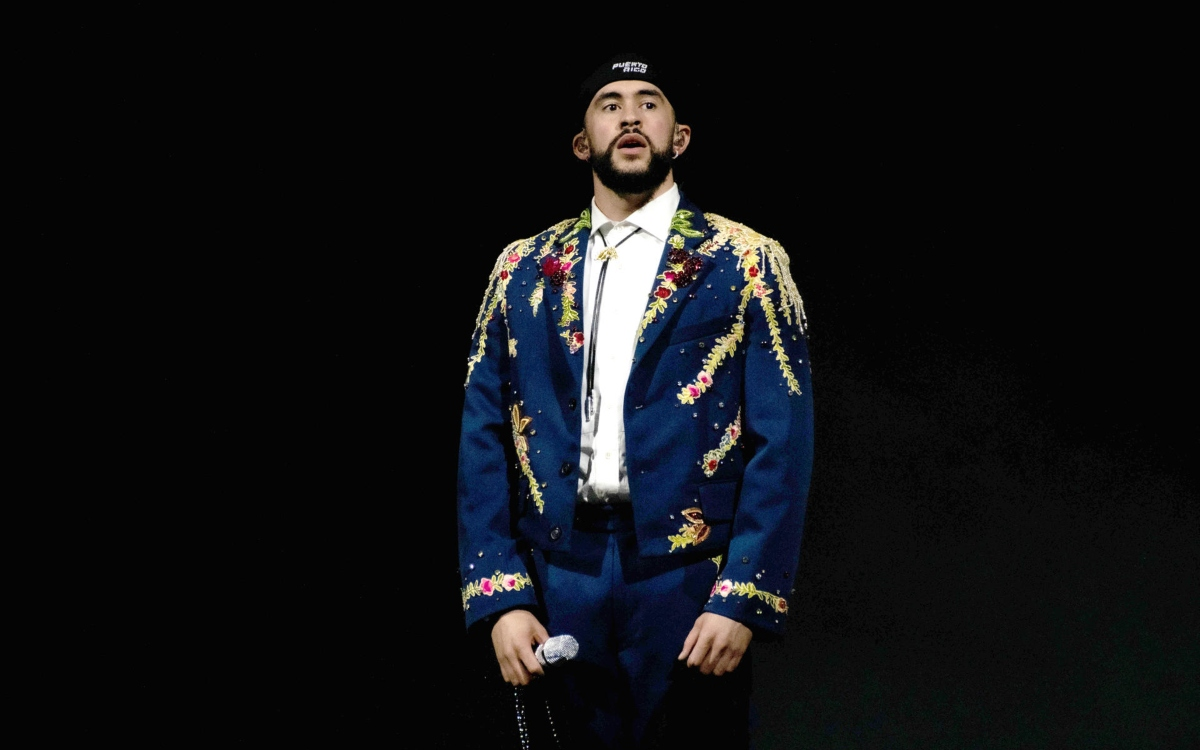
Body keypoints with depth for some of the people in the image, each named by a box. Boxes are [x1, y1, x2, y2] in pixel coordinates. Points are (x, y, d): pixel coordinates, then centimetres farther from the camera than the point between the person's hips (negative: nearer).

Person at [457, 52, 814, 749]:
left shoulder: (746, 264, 1)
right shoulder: (523, 271, 9)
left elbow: (782, 443, -5)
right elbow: (485, 438, 4)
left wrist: (743, 600, -14)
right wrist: (500, 597, -5)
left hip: (691, 586, -2)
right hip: (560, 592, 2)